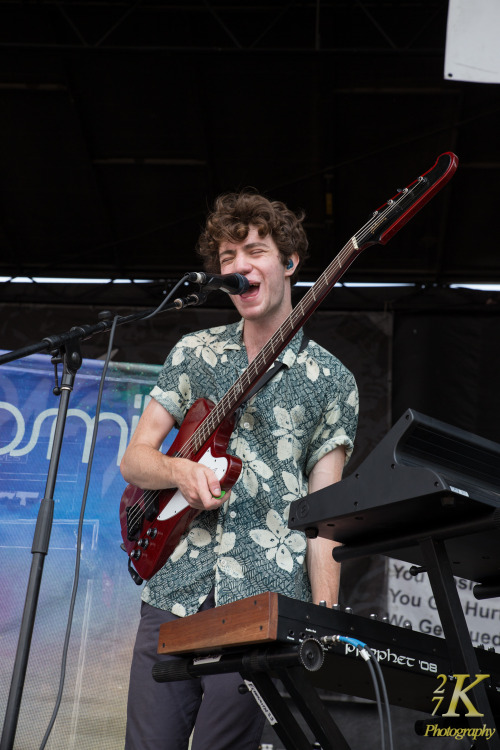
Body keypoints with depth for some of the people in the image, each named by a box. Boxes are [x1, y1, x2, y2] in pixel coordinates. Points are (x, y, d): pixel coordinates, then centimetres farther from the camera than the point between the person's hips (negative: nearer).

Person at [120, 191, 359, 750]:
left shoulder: (331, 381, 3)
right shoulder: (192, 353, 11)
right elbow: (134, 459, 10)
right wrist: (182, 471, -13)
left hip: (263, 612, -2)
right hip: (172, 593, 3)